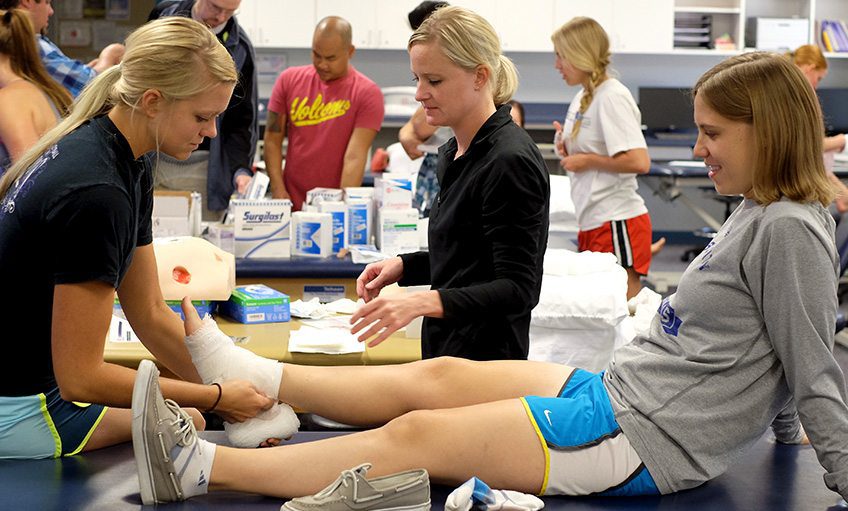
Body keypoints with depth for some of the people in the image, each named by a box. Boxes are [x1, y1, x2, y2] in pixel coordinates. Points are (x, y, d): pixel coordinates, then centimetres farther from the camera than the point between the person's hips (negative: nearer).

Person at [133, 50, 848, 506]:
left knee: (419, 435, -12)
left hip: (645, 440, -9)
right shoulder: (756, 212, 13)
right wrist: (782, 431, 27)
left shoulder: (789, 230, -16)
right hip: (617, 390, 9)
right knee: (438, 376, 5)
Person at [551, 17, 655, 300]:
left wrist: (587, 160, -14)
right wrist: (567, 147, 4)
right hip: (591, 223, 9)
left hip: (617, 222, -9)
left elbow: (639, 162, -23)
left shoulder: (613, 97, -13)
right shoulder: (581, 98, 14)